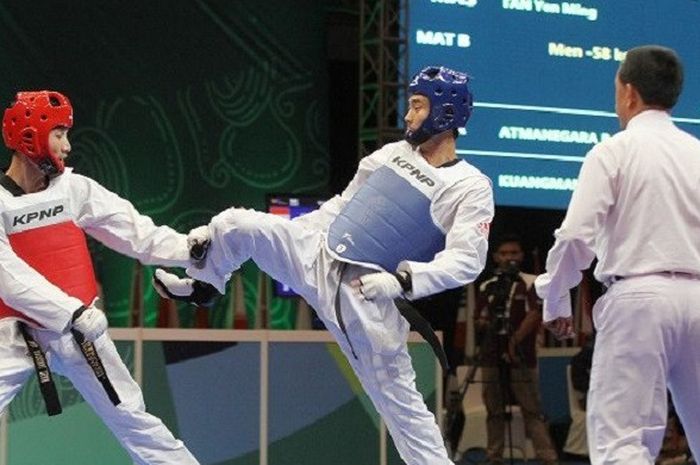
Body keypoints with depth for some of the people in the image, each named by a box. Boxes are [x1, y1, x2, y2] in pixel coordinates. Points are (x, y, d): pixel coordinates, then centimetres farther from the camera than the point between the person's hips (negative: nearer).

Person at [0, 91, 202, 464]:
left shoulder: (75, 189, 0)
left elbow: (134, 232, -3)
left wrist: (191, 249, -17)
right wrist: (73, 312, -28)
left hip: (80, 331, 3)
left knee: (133, 420, 9)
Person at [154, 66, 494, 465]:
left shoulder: (471, 188, -10)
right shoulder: (393, 154, 9)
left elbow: (466, 261, -20)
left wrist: (402, 280, -32)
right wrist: (280, 234, 17)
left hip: (369, 300, -5)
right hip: (318, 257, 6)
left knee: (399, 399, -4)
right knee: (237, 225, -5)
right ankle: (199, 282, 26)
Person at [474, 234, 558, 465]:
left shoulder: (530, 283, 1)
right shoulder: (486, 287, 13)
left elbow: (535, 315, -10)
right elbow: (478, 321, 17)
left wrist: (515, 341, -19)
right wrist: (482, 324, -7)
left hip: (521, 357, -4)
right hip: (491, 356, 4)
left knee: (532, 410, -8)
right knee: (494, 411, 6)